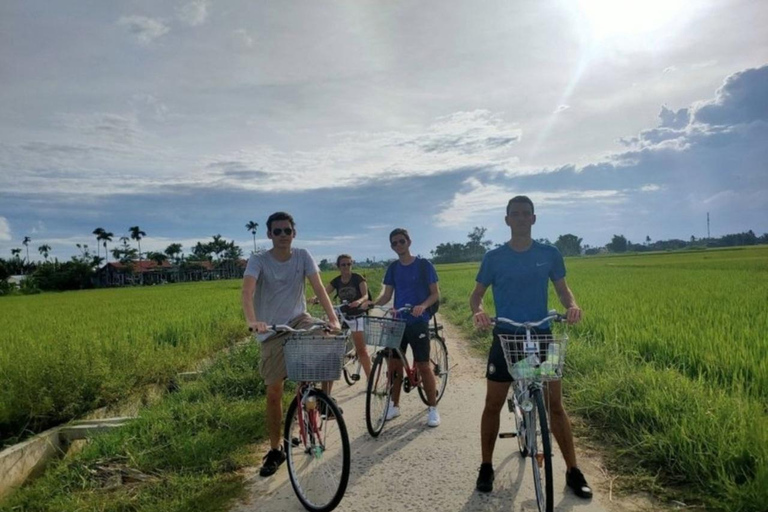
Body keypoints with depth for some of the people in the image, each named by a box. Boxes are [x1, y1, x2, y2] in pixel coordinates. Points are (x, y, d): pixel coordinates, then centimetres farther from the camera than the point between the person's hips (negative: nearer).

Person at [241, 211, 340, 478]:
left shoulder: (303, 256, -4)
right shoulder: (258, 261, -11)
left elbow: (318, 288, -13)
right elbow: (247, 291, -27)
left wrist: (332, 318, -28)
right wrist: (252, 321, -46)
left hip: (299, 320, 2)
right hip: (272, 331, -2)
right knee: (273, 392, 0)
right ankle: (275, 450, 20)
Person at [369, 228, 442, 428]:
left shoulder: (423, 265, -4)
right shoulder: (393, 268, 8)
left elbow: (435, 294, -3)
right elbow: (386, 295, 7)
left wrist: (423, 306, -22)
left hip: (418, 323, -4)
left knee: (423, 366, -1)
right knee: (394, 364, 7)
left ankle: (433, 408, 12)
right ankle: (394, 405, 22)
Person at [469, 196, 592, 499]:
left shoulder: (549, 254, 0)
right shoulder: (494, 257, -3)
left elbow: (561, 287, 11)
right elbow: (477, 294, 3)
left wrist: (572, 305, -12)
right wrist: (478, 312, -20)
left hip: (541, 337, 1)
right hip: (505, 338, 0)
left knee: (555, 405, 5)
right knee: (493, 405, 6)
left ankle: (573, 472, 22)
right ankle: (486, 468, 23)